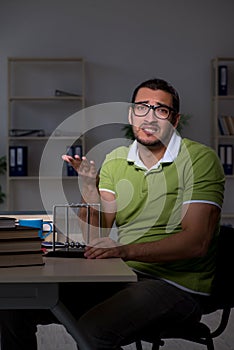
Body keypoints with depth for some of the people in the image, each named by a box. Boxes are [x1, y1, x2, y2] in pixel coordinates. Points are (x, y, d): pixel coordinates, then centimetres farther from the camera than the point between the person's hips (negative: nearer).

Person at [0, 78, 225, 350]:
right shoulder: (115, 161, 8)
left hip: (176, 284, -5)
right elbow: (96, 236, 3)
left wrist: (125, 250, -31)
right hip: (123, 274, 6)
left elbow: (197, 242, -19)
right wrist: (89, 185, -14)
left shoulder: (200, 159, -9)